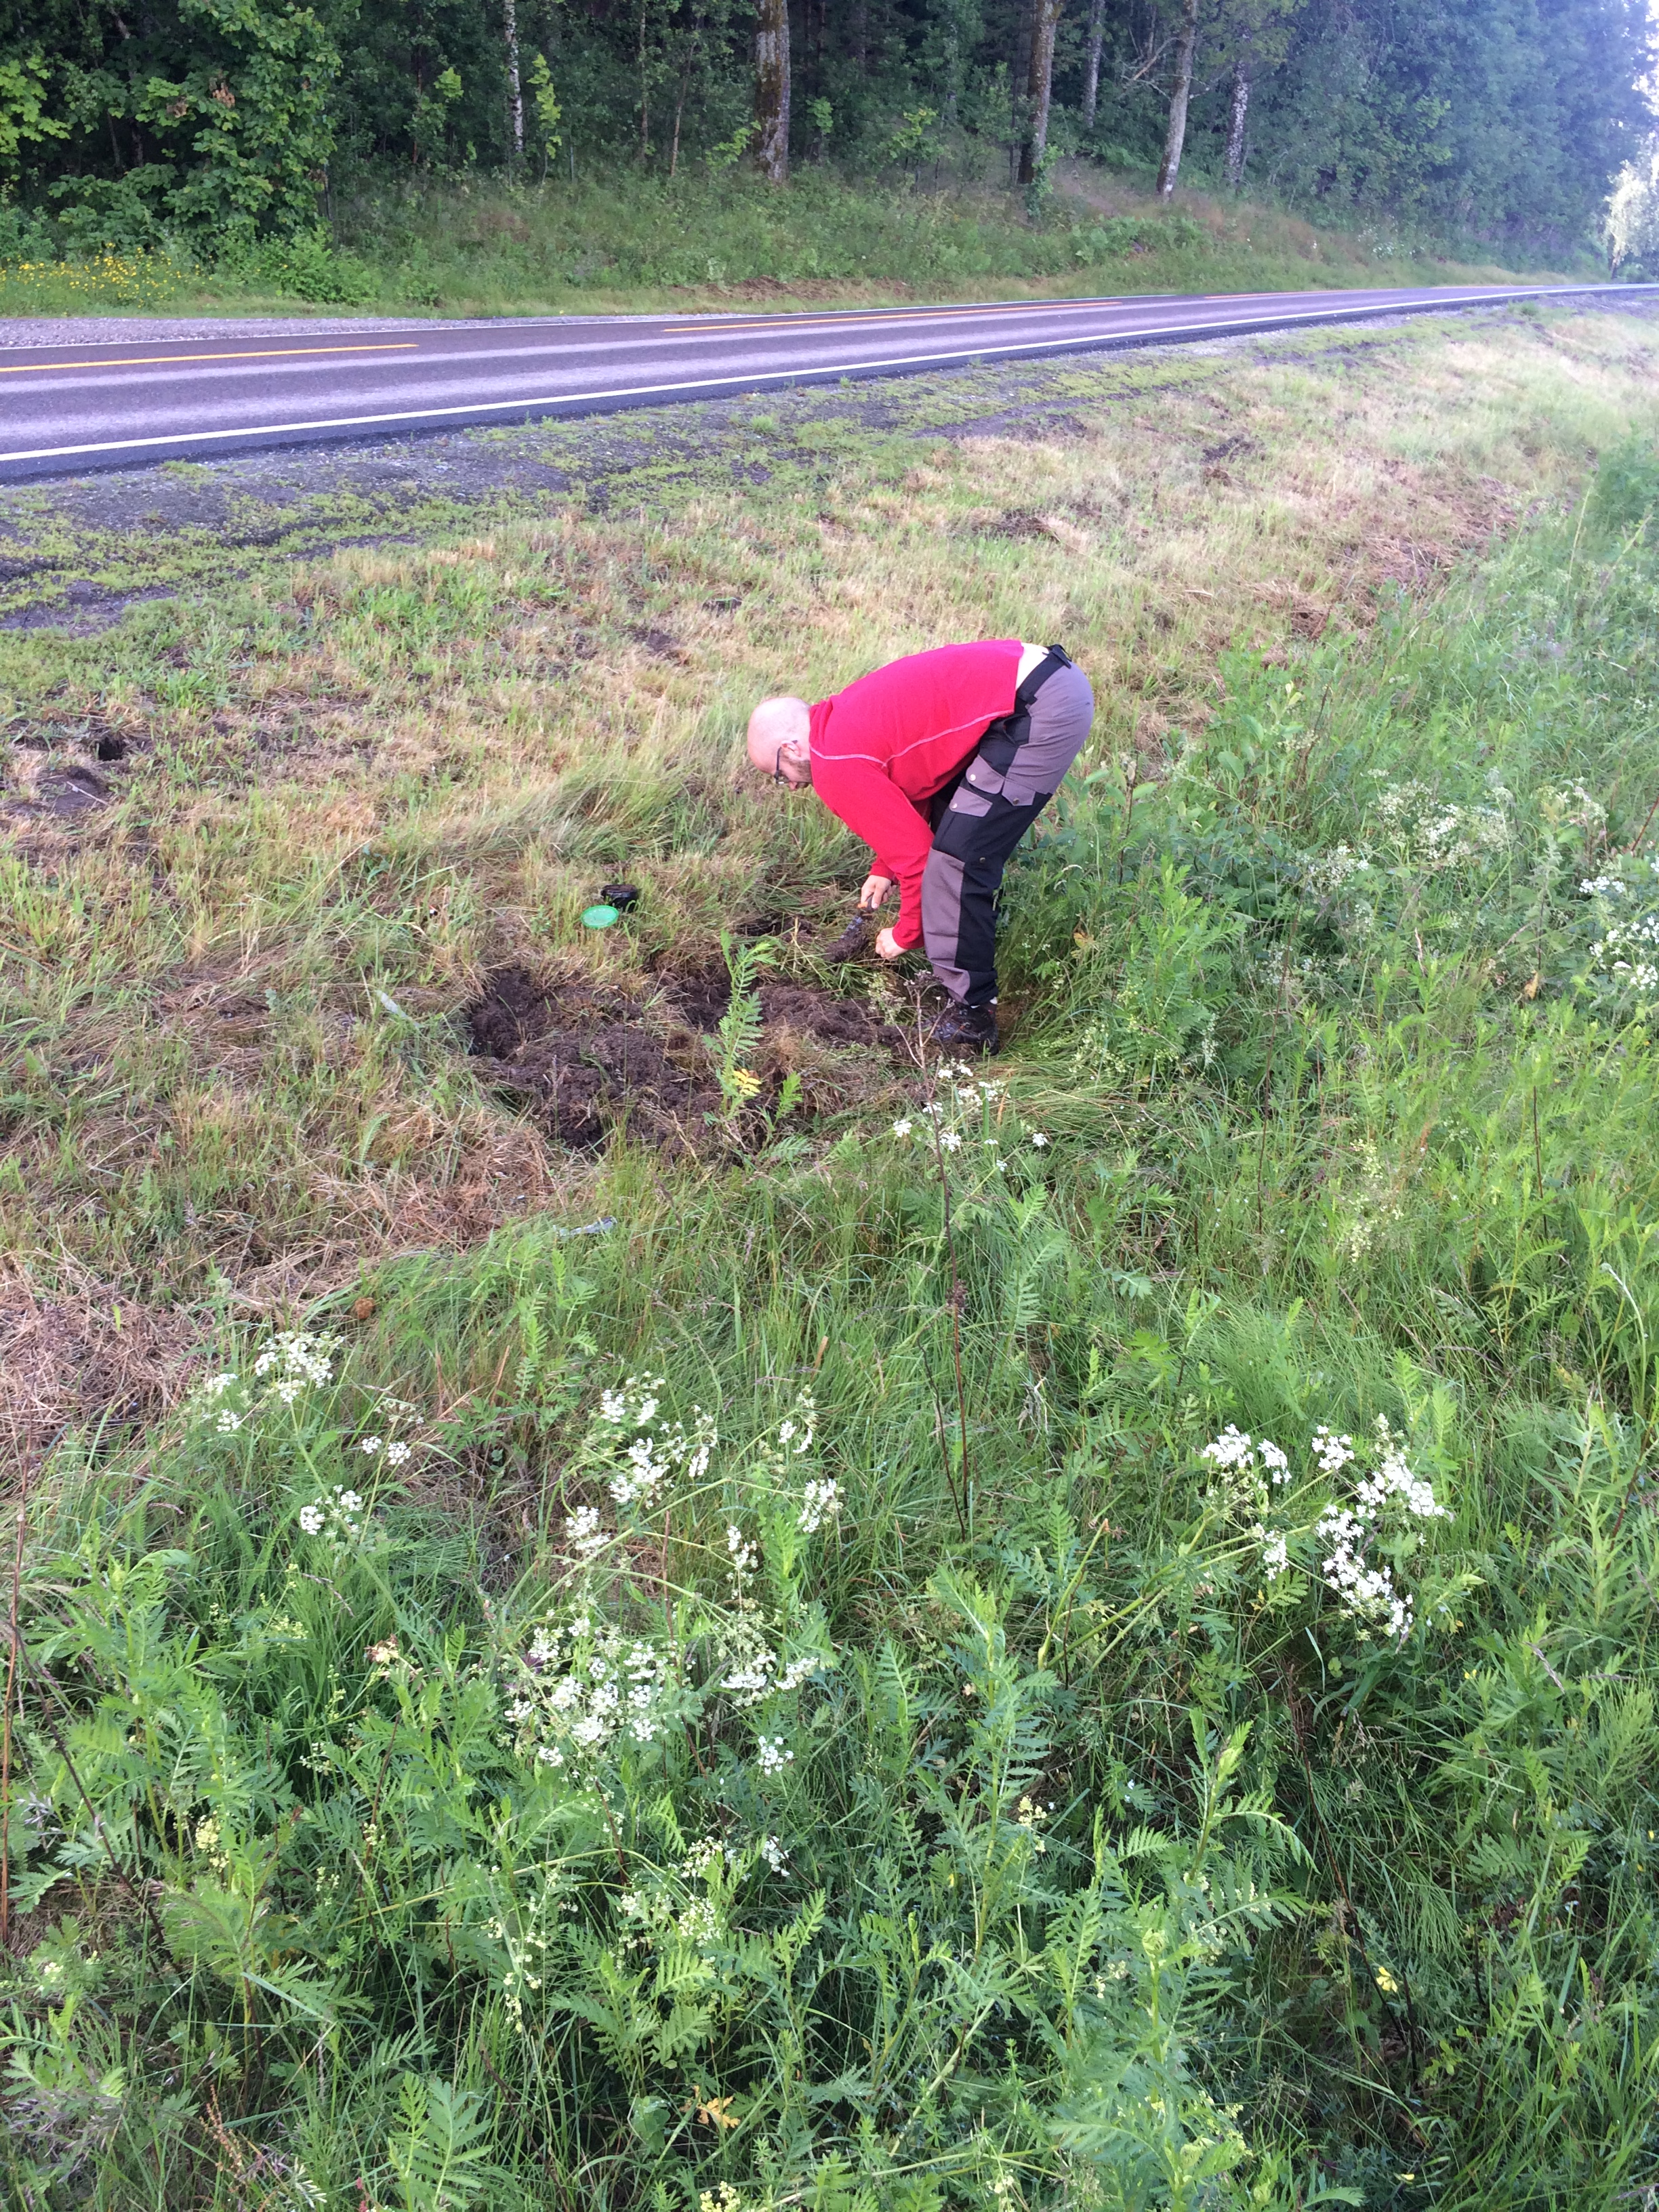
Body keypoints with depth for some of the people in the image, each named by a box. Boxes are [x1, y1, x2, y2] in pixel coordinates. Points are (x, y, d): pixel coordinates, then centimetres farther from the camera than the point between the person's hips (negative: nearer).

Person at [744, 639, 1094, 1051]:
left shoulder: (835, 765, -9)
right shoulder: (845, 717, 19)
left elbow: (915, 852, -5)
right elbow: (912, 796, 33)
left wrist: (906, 935, 10)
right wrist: (884, 869, 31)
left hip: (1040, 713, -11)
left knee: (957, 860, -8)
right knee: (951, 821, 22)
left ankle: (971, 1017, 0)